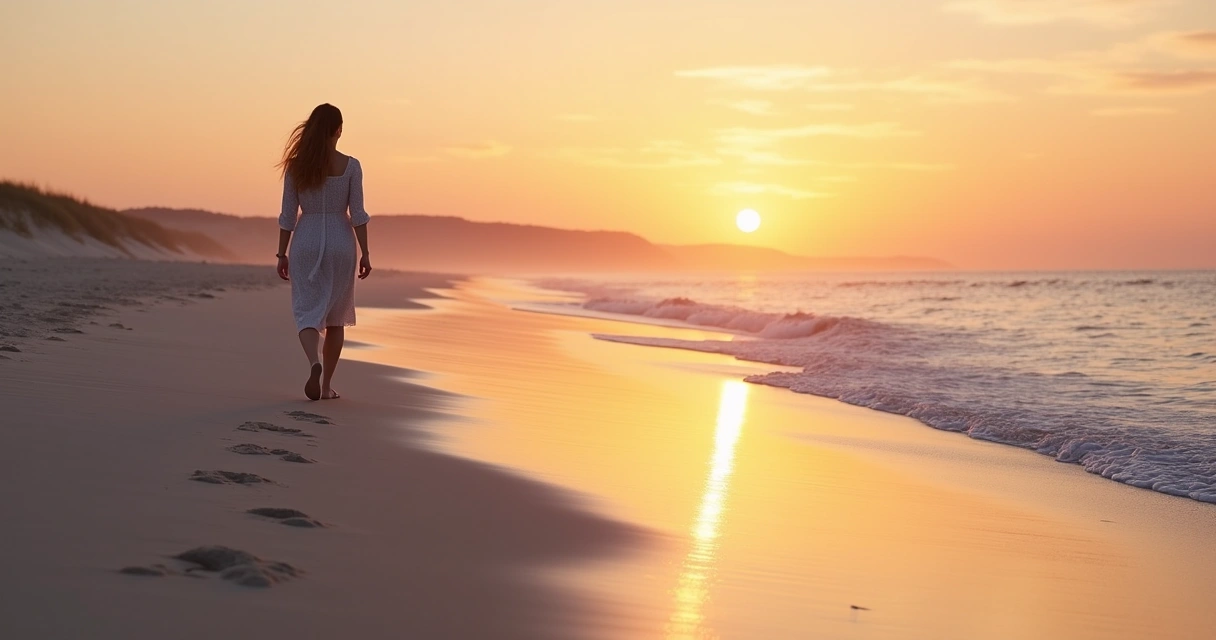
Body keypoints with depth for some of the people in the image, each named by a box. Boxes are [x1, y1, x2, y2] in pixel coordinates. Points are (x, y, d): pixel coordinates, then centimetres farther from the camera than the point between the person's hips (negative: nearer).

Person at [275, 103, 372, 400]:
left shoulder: (296, 166, -1)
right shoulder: (350, 166, -5)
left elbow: (288, 214, 1)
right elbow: (357, 213, -6)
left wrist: (282, 253, 7)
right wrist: (366, 253, 0)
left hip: (305, 243, 0)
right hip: (340, 243, 0)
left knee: (307, 312, 4)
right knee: (336, 316, 13)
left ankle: (314, 362, -26)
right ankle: (326, 384, 16)